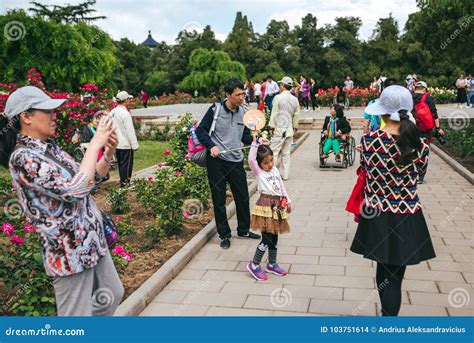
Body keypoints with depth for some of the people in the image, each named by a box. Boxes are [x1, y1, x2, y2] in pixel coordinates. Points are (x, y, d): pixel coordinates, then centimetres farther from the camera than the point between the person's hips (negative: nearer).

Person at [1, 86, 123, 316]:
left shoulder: (51, 148, 7)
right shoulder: (22, 158, -20)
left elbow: (91, 179, 14)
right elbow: (75, 189, -29)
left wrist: (108, 154, -3)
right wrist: (95, 143, -21)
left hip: (93, 240, 9)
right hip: (69, 249, -9)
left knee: (113, 294, 22)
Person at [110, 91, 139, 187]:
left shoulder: (112, 112, 7)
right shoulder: (125, 113, -18)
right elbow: (130, 131, -18)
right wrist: (134, 145, -14)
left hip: (116, 143, 8)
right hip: (126, 144, -8)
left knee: (121, 163, 17)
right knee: (126, 164, 0)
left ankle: (122, 181, 27)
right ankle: (125, 183, 4)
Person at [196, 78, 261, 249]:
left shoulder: (243, 112, 6)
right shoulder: (215, 110, -8)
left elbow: (245, 136, 13)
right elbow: (200, 131, -5)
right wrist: (211, 146, -19)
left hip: (236, 161, 4)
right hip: (216, 160, -4)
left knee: (243, 196, 11)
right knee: (219, 199, 5)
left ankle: (243, 230, 31)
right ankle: (224, 235, 20)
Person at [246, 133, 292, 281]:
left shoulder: (275, 170, 12)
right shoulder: (258, 172, -7)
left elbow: (281, 187, 20)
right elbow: (251, 159, -26)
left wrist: (288, 201, 19)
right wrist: (254, 143, -28)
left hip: (278, 206, 7)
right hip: (266, 206, -7)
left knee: (274, 237, 16)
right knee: (267, 239, -8)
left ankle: (272, 264, 31)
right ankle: (254, 265, 8)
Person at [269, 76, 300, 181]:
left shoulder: (278, 98, -10)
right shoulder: (295, 99, 6)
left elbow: (274, 114, -9)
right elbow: (296, 115, 12)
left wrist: (272, 127, -2)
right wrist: (295, 127, 22)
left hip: (279, 129, -5)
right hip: (289, 130, 5)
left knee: (274, 152, 0)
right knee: (286, 153, 10)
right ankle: (285, 174, 13)